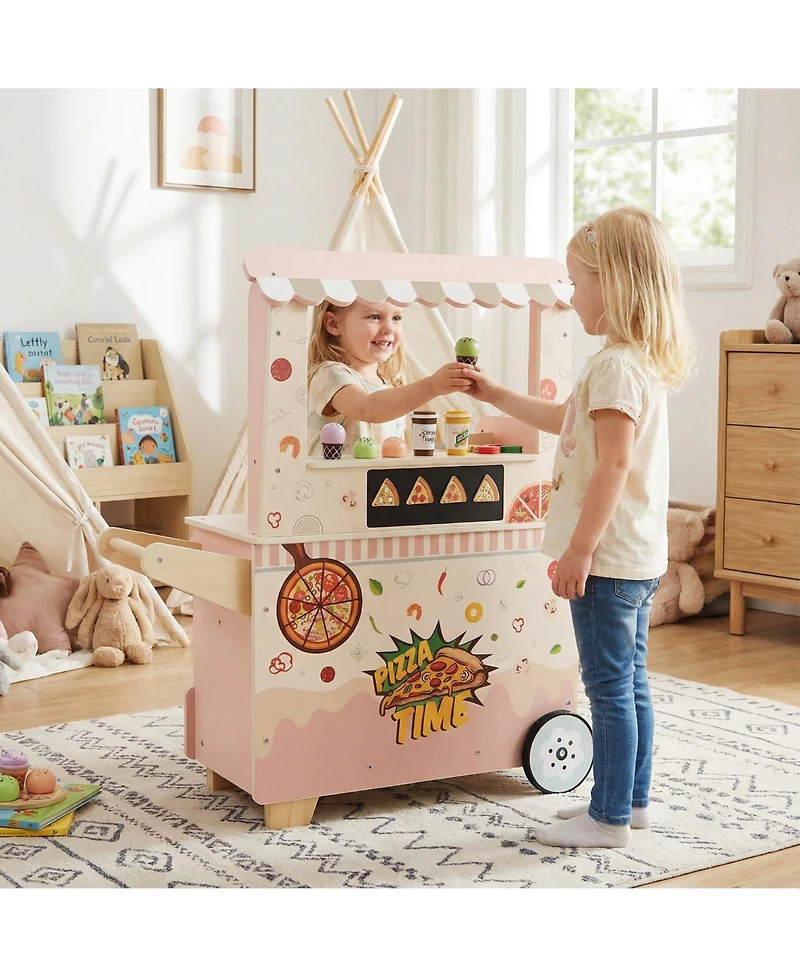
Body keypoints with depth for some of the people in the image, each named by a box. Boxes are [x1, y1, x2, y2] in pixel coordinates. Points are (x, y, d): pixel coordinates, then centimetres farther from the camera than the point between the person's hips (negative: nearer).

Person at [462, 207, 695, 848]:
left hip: (608, 557, -10)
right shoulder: (644, 363, 15)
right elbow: (563, 420, 27)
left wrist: (580, 549, -22)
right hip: (639, 555, 10)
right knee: (630, 683, 16)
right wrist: (497, 396, 29)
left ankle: (609, 819, 5)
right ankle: (631, 800, 26)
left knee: (611, 689, -3)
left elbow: (613, 464, -24)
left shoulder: (615, 366, -18)